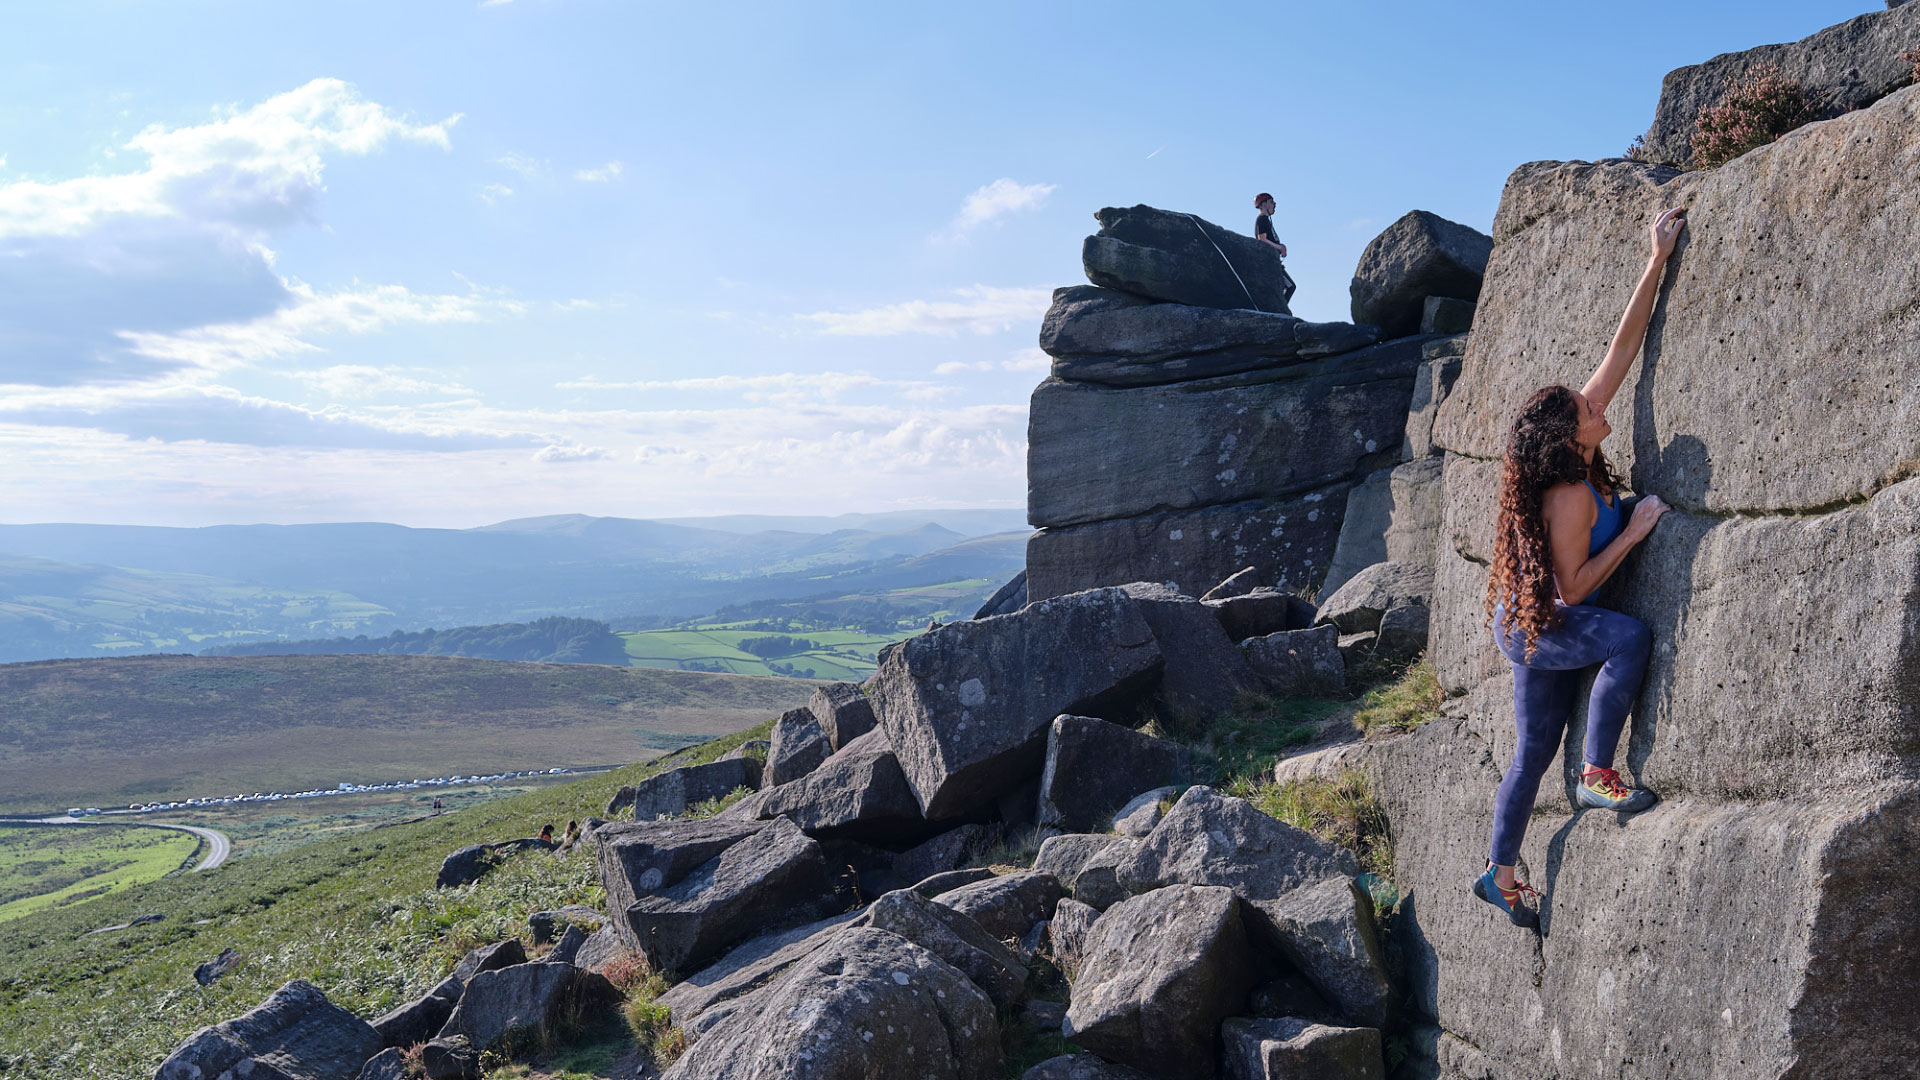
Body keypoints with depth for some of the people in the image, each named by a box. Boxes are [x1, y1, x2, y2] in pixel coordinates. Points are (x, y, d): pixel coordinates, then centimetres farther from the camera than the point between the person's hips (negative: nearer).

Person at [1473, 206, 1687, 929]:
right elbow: (1572, 586, -23)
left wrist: (1657, 262, -5)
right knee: (1630, 637, -30)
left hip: (1537, 626, 8)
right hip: (1538, 627, -8)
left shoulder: (1577, 461, -6)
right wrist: (1634, 531, -20)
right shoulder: (1572, 497, -27)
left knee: (1536, 750, 12)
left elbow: (1623, 347, -4)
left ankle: (1501, 875, 23)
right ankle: (1597, 776, -22)